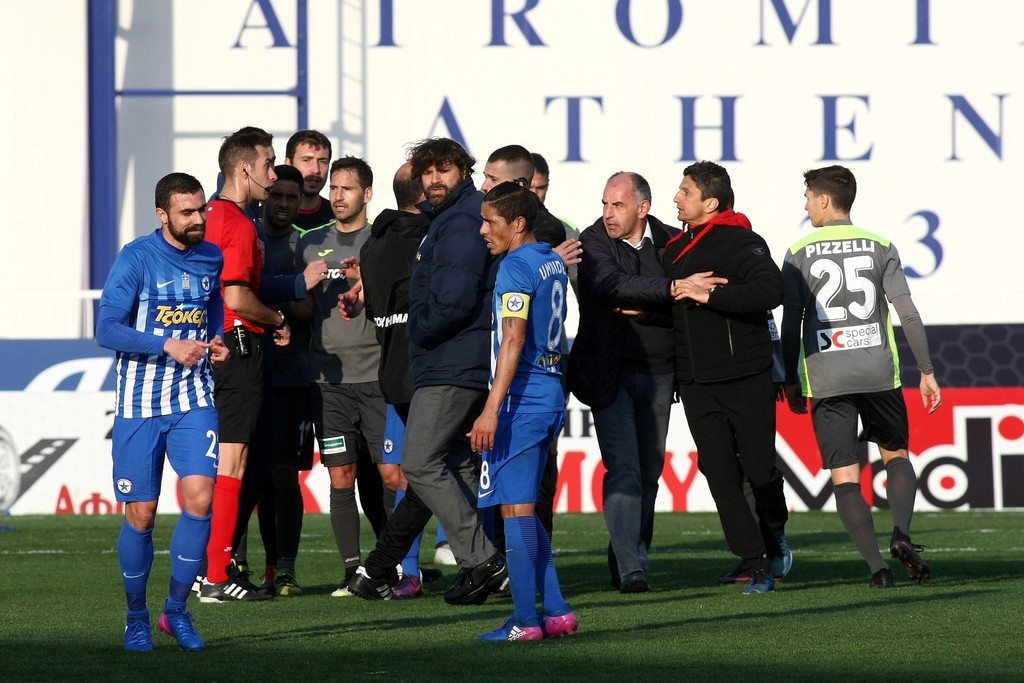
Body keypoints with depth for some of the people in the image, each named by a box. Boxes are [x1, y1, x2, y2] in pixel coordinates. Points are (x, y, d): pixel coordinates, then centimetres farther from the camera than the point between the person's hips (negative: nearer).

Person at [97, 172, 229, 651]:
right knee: (141, 515, 0)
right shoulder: (137, 259, -9)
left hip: (193, 399, 3)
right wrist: (168, 346, -23)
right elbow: (106, 329, -14)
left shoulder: (211, 258, 6)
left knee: (199, 498, -14)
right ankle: (136, 617, 18)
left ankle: (176, 608, 1)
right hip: (139, 403, -3)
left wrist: (216, 340, 5)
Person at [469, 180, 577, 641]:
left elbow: (513, 340, -21)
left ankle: (525, 621, -5)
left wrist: (491, 410, -23)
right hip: (551, 393, 9)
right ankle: (556, 612, 13)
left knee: (516, 508, -5)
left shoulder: (515, 266, -13)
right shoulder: (554, 262, 14)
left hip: (521, 397, -9)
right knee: (525, 508, 15)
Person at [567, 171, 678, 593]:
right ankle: (630, 569, -16)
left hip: (658, 373, 3)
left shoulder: (671, 242, 4)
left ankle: (630, 560, 15)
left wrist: (647, 311, -14)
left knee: (649, 472, 6)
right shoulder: (593, 242, -3)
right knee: (623, 470, -12)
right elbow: (610, 285, -22)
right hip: (610, 372, -3)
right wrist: (671, 290, -26)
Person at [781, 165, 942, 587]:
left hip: (825, 378, -1)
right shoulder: (879, 247, 5)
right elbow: (908, 314, -1)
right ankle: (901, 532, -6)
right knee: (896, 455, 19)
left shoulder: (800, 254, 2)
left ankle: (876, 565, -10)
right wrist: (926, 371, 6)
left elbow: (791, 325, 0)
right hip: (879, 373, 1)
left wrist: (791, 381, 10)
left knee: (844, 476, 1)